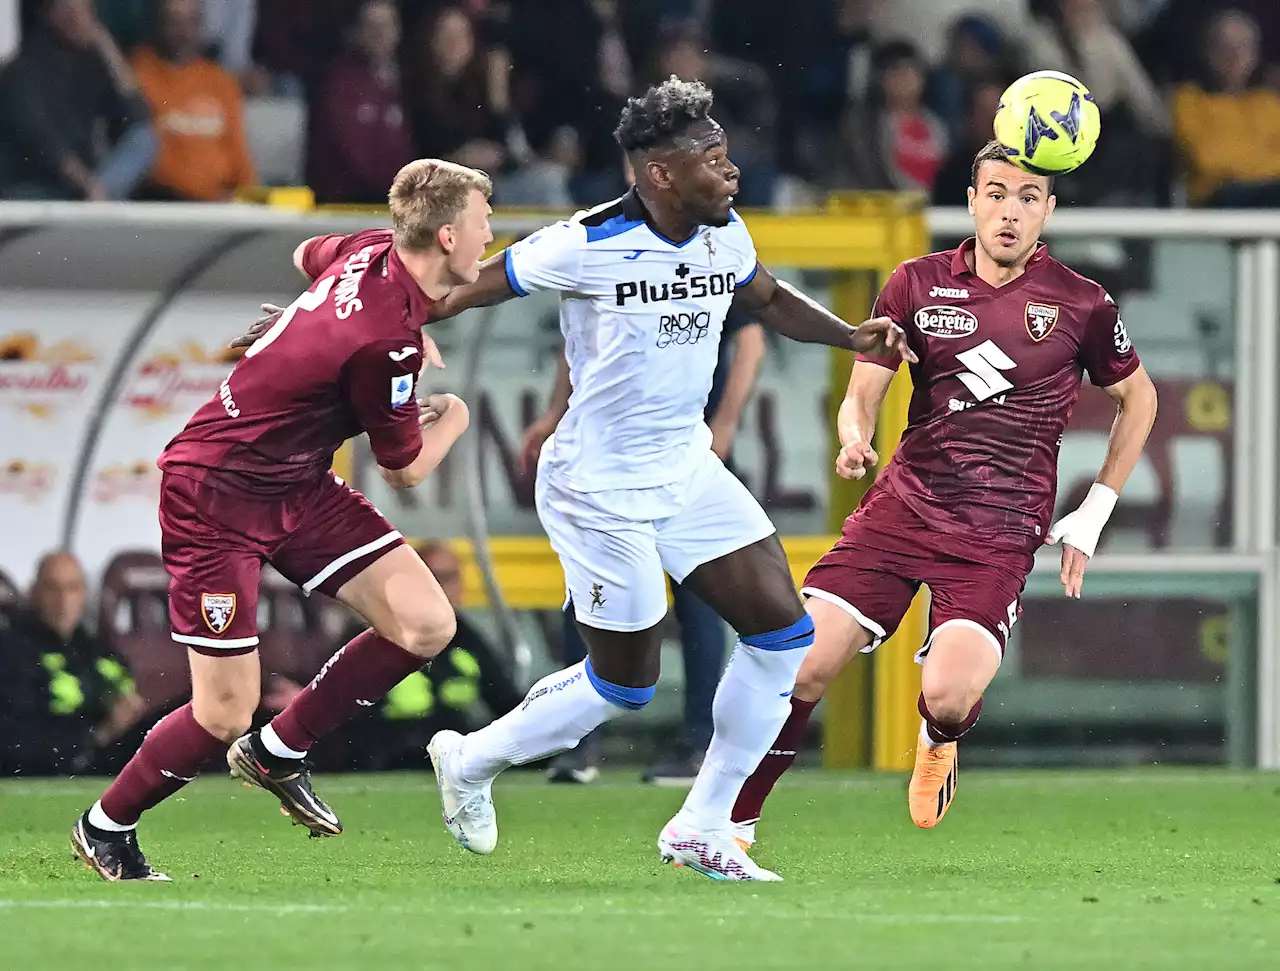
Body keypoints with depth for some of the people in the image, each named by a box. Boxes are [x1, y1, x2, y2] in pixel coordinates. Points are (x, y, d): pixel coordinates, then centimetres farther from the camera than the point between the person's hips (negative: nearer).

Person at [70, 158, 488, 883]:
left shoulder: (373, 251, -5)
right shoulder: (386, 343, -30)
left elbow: (308, 255, 22)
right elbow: (406, 470, -12)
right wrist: (451, 420, 9)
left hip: (297, 484, 9)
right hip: (216, 496, -9)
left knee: (427, 625, -4)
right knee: (226, 714, -8)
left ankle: (278, 752, 15)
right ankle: (106, 827, 18)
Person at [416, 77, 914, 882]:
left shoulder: (724, 235, -1)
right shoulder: (587, 247, -22)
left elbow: (767, 299, 20)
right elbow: (466, 290, -12)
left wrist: (851, 336, 4)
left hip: (686, 470, 8)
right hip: (600, 489, -7)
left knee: (784, 632, -1)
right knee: (626, 684, 0)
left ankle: (702, 830, 10)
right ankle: (472, 761, 25)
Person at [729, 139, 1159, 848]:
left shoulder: (1081, 305, 0)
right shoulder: (919, 283, 4)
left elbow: (1137, 397, 15)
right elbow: (861, 395, 6)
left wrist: (1091, 518, 12)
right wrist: (854, 439, -19)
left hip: (1000, 536, -2)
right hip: (902, 508, 2)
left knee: (947, 697, -23)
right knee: (800, 663, -13)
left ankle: (938, 737, 17)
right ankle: (734, 821, 6)